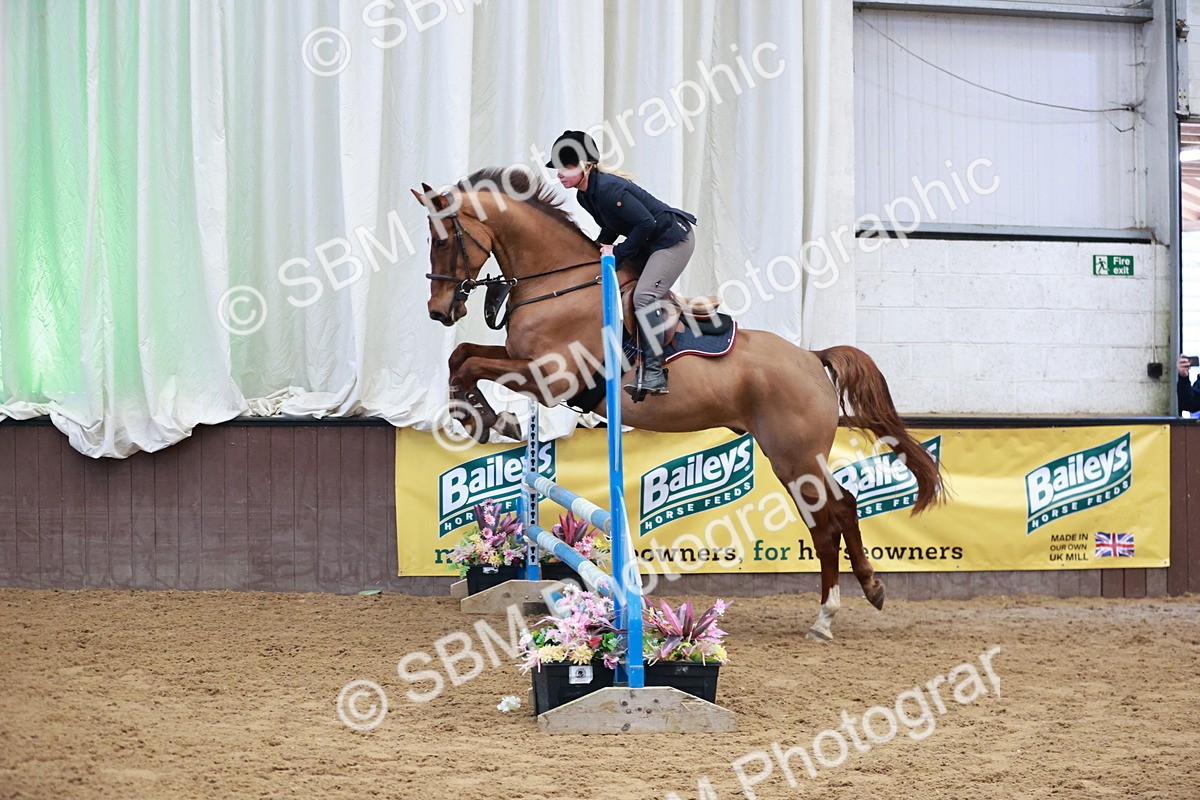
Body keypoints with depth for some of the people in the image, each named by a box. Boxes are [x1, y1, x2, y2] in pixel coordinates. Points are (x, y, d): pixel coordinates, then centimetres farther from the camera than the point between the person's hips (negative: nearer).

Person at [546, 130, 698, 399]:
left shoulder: (609, 189, -26)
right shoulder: (585, 196, 4)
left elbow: (645, 223, -27)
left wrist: (618, 253, -20)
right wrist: (601, 246, 1)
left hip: (673, 238, -11)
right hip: (649, 244, 11)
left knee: (644, 295, -22)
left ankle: (654, 374, -25)